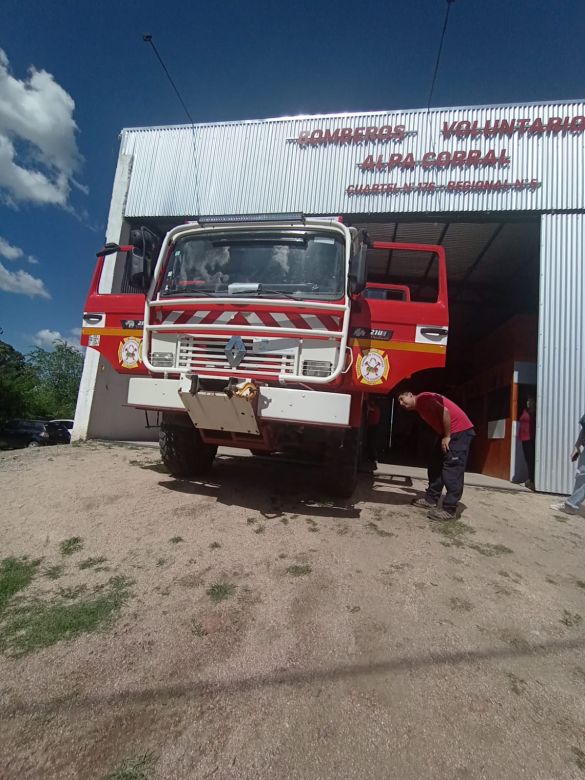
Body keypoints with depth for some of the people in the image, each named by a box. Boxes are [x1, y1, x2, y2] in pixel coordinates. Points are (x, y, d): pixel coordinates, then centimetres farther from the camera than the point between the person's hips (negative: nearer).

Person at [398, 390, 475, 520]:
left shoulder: (423, 398, -13)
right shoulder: (419, 408, 16)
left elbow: (444, 411, -22)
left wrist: (447, 437, -18)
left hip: (460, 431, -11)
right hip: (448, 433, 11)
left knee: (452, 468, -13)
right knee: (436, 464, 12)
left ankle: (449, 510, -12)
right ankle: (431, 500, 18)